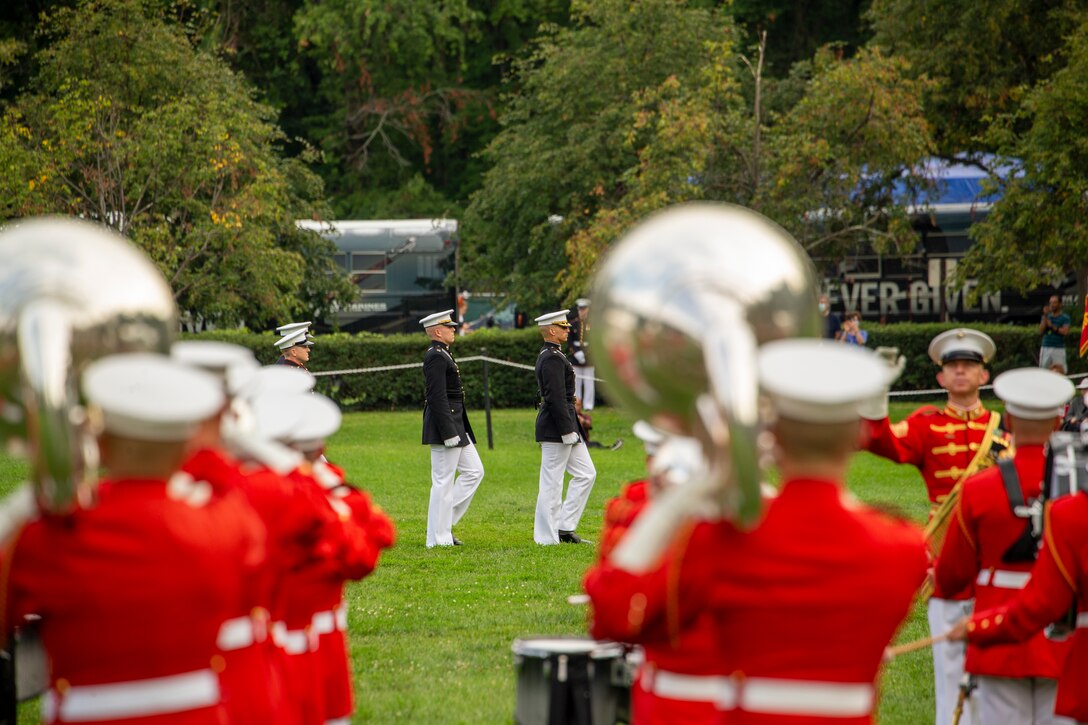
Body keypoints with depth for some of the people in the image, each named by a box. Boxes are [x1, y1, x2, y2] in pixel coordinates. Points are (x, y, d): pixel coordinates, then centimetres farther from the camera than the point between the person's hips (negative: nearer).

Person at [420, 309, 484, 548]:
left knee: (473, 471, 12)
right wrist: (449, 433, -23)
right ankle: (439, 536, 0)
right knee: (443, 481, -5)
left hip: (456, 427, 11)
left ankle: (444, 521, 13)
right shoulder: (436, 357, -16)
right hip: (446, 425, -11)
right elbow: (437, 398, -21)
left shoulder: (441, 355, 16)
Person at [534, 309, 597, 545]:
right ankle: (548, 537, 1)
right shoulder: (553, 359, -17)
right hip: (557, 428, -11)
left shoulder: (549, 356, 16)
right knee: (551, 483, -4)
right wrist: (567, 431, -22)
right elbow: (556, 398, -22)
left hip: (565, 425, 11)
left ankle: (564, 528, 12)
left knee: (586, 474, 11)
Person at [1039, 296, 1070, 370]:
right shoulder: (1046, 317, 13)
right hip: (1045, 348, 4)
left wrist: (1052, 326, -7)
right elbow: (1041, 330, -1)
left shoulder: (1065, 318, 2)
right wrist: (1045, 316, -6)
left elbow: (1065, 331, -13)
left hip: (1059, 349, -4)